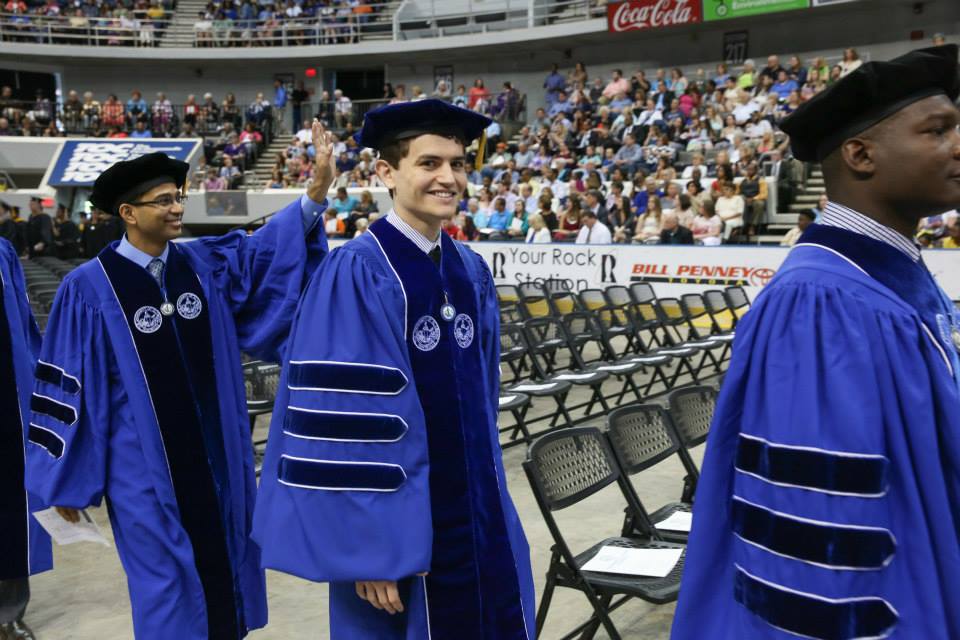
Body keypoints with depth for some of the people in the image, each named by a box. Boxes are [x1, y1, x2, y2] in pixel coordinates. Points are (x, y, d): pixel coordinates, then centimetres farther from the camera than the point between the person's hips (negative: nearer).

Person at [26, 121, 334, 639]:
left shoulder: (205, 264, 1)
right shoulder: (90, 288, -11)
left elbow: (270, 247, -7)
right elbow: (68, 384, -7)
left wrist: (315, 193, -27)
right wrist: (67, 480, -2)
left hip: (216, 454, 5)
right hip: (145, 467, -4)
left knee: (222, 571, 17)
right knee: (167, 585, 8)